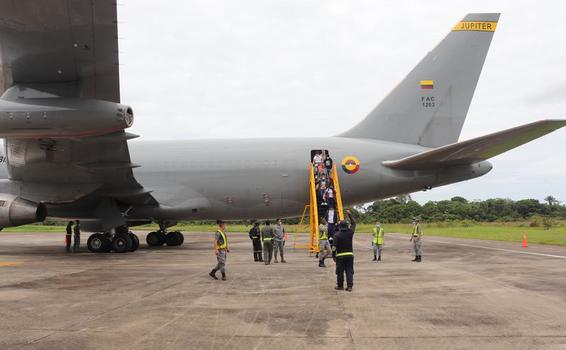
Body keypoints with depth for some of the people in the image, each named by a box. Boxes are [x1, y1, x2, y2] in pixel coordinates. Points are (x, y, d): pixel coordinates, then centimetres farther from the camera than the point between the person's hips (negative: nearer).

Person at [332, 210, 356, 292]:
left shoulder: (337, 235, -9)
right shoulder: (350, 233, 1)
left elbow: (335, 246, -11)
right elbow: (353, 224, 18)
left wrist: (333, 255, -1)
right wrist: (350, 215, 24)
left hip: (340, 255, -3)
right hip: (350, 255, 3)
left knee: (340, 271, 6)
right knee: (349, 271, 5)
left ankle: (340, 286, 12)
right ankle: (350, 286, 1)